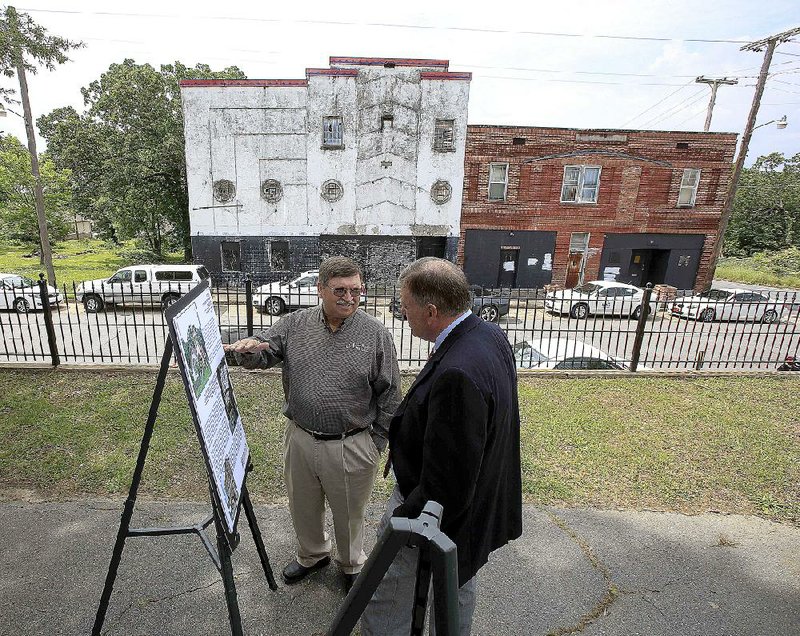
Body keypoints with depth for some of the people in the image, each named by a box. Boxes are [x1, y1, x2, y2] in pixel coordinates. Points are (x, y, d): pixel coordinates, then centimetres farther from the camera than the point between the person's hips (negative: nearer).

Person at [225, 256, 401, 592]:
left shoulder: (376, 334, -11)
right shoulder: (295, 324, -3)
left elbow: (389, 396, -6)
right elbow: (262, 353, -2)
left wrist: (377, 443, -4)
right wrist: (248, 348, -27)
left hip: (351, 447, -3)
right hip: (300, 439, 3)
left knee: (349, 514, 18)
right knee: (303, 507, 24)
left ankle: (351, 564, 48)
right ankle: (312, 555, 54)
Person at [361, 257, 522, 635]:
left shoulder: (457, 375, -37)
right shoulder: (491, 336, -7)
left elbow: (446, 481, -29)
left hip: (431, 508, -9)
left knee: (384, 605, 16)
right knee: (457, 589, 31)